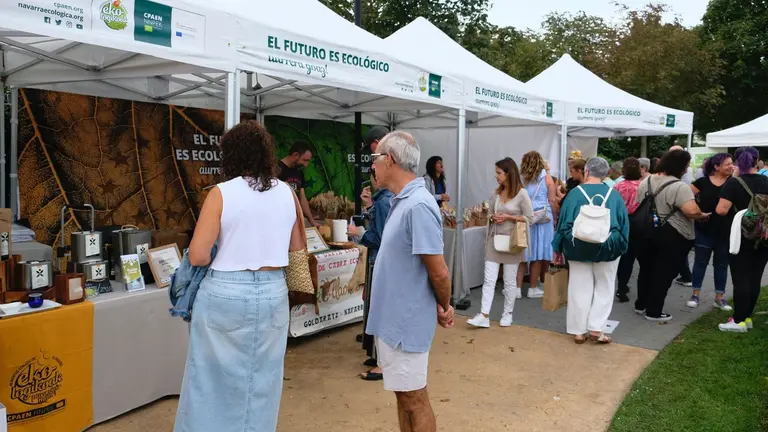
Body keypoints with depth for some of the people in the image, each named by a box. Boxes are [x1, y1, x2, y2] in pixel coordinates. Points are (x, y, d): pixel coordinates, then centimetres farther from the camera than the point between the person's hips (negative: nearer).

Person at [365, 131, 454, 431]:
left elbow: (439, 272, -22)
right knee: (403, 395, 20)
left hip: (406, 321, -9)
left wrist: (444, 308, -5)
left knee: (414, 398, 6)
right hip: (392, 318, 9)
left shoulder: (418, 205, -23)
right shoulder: (401, 201, 8)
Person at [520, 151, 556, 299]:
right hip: (542, 219, -2)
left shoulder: (521, 179, 4)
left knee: (523, 253, 6)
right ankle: (533, 288, 9)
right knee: (539, 254, 4)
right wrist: (555, 219, 7)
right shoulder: (547, 179, 0)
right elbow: (552, 201, -2)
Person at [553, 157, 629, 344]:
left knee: (580, 290, 7)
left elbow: (563, 222, -3)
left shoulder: (575, 193, -5)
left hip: (578, 247, 0)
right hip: (607, 248, 0)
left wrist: (558, 248, 5)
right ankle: (596, 329, 8)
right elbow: (624, 225, 3)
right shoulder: (614, 195, -1)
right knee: (604, 290, 13)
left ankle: (578, 331, 12)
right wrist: (620, 247, 15)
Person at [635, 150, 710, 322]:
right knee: (664, 273, 3)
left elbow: (637, 206, 13)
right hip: (671, 237, -7)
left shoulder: (646, 182, 5)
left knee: (646, 269, 17)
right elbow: (691, 211, -28)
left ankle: (641, 305, 28)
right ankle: (654, 312, 10)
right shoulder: (679, 187, -19)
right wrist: (703, 215, -9)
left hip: (646, 233, 7)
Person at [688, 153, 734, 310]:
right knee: (700, 261, 7)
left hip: (725, 231, 1)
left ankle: (719, 297, 20)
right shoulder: (703, 182, -3)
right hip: (704, 229, -1)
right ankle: (695, 294, 17)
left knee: (721, 263, 10)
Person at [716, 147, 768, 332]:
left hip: (741, 238, -5)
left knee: (741, 279, -2)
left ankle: (739, 321, 0)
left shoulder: (733, 182, -11)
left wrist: (733, 207, 2)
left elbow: (721, 210, -19)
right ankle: (747, 317, 18)